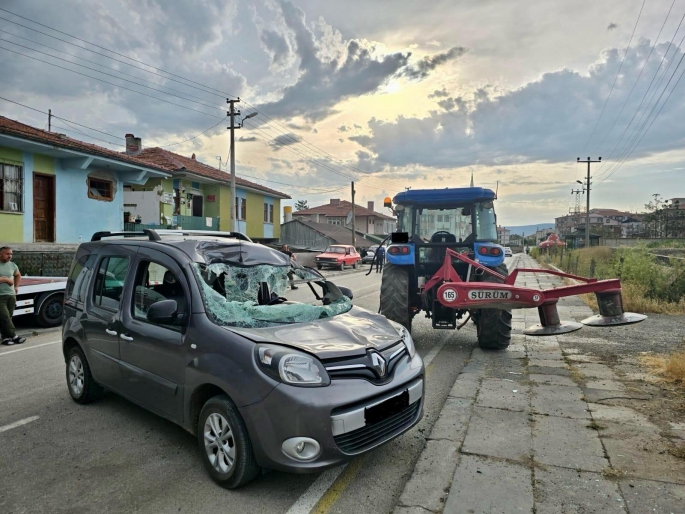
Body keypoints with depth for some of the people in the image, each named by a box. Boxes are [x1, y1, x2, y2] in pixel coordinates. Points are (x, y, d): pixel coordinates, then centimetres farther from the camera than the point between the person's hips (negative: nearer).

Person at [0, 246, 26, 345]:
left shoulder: (12, 265, 12)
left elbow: (18, 275, 31)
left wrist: (16, 286, 21)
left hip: (11, 295, 5)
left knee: (8, 317, 7)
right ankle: (13, 336, -7)